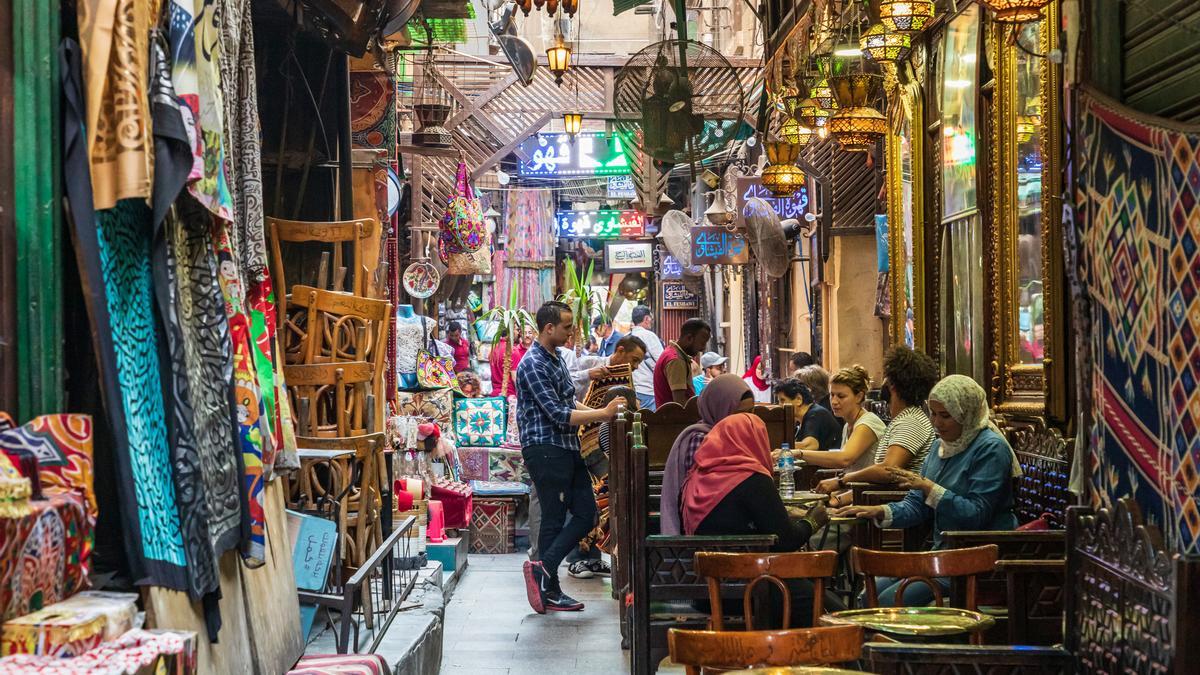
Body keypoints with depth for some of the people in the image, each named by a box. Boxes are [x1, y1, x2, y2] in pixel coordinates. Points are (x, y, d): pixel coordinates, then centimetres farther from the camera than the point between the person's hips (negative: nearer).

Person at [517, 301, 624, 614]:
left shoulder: (555, 358, 15)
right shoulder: (533, 365, -17)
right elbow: (558, 414, -22)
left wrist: (602, 412, 7)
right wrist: (603, 414, -20)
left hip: (566, 448, 10)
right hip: (545, 449, -10)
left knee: (585, 513, 7)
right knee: (554, 519, -3)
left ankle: (545, 570, 7)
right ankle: (549, 590, 6)